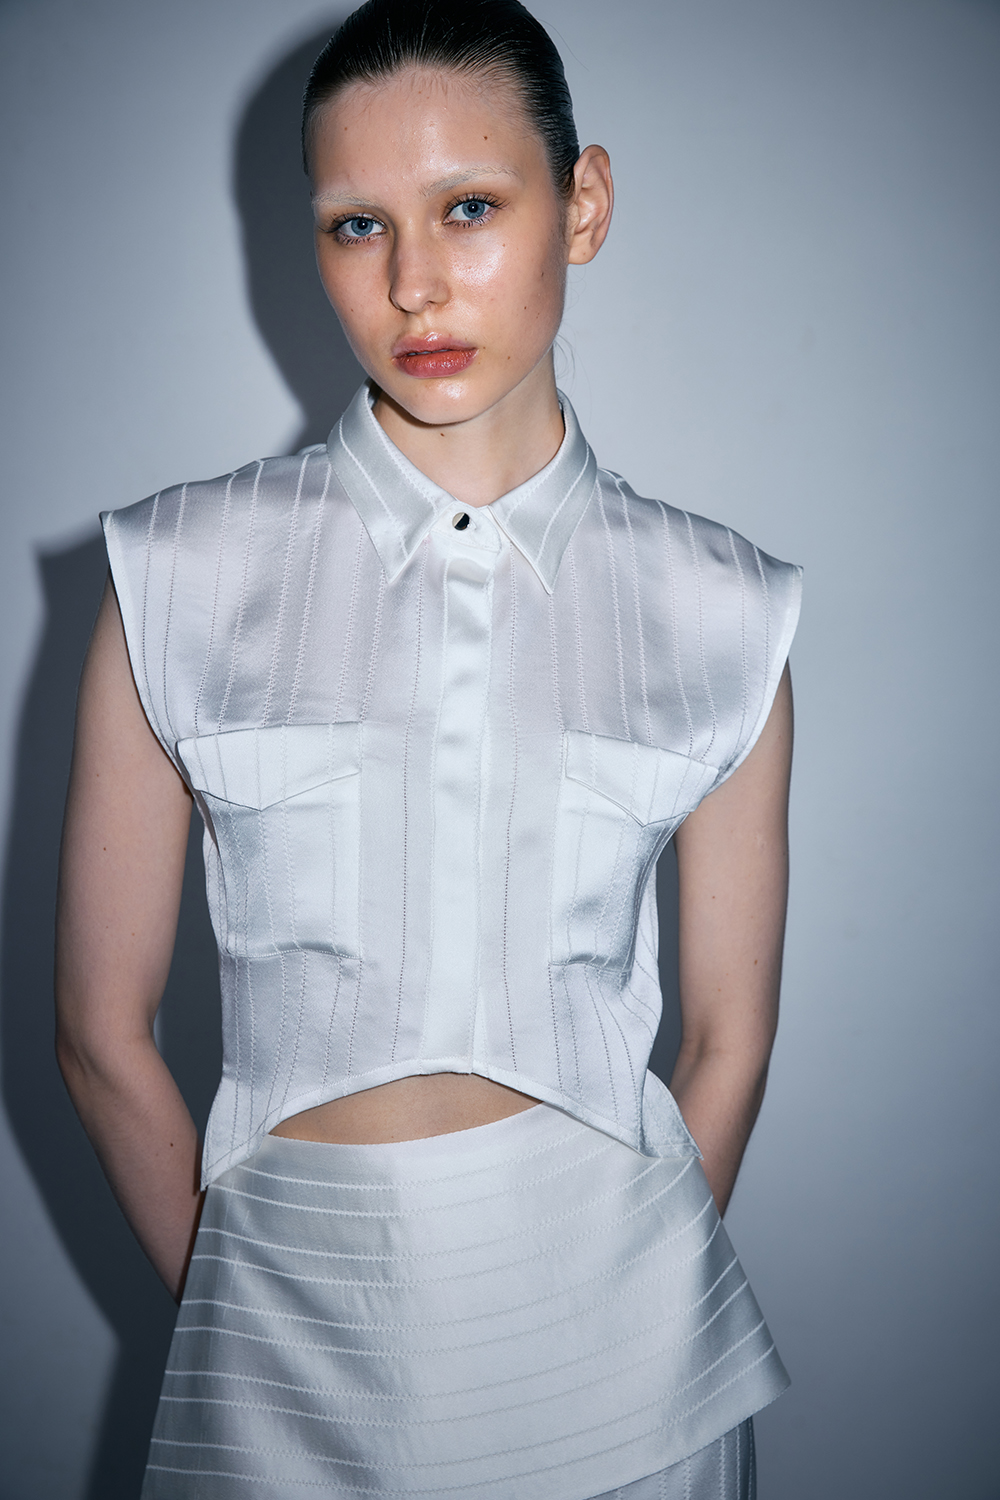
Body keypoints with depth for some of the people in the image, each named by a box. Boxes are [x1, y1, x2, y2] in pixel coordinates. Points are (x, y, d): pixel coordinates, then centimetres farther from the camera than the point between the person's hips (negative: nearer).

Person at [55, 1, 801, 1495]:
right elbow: (105, 1031, -1)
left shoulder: (718, 614, -4)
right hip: (287, 1328, 0)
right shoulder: (183, 577, -6)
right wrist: (240, 1314, 4)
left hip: (614, 1337, 1)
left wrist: (620, 1304, 7)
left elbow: (728, 1040, 3)